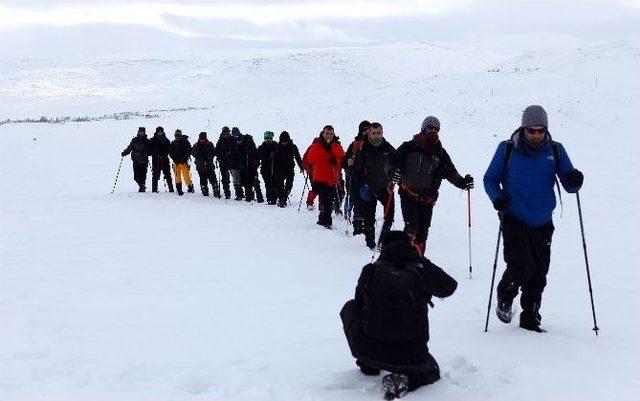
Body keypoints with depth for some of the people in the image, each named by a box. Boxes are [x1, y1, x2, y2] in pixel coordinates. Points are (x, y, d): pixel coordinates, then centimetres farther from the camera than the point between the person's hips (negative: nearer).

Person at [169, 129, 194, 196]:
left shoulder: (185, 142, 2)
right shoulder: (173, 143, 11)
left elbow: (189, 151, -1)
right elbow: (170, 152, 12)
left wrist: (184, 158, -11)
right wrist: (174, 159, -3)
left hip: (184, 162, -3)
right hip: (176, 162, 3)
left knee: (186, 176, -12)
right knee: (177, 176, 3)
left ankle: (190, 187, 3)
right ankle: (179, 190, 10)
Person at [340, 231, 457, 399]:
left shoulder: (370, 270, 0)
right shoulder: (422, 268, -2)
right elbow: (449, 287, 16)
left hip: (369, 352, 1)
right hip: (412, 357, -1)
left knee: (349, 308, 26)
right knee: (431, 369, 34)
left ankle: (368, 365, 26)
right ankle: (406, 379, 0)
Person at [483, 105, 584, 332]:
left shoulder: (555, 151, 3)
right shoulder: (507, 149, -3)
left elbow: (569, 185, 4)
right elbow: (490, 179, 5)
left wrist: (574, 181, -19)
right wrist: (497, 197, -15)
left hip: (542, 224, 3)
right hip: (514, 220, -3)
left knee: (538, 275, 6)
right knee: (522, 268, -15)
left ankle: (530, 319, 24)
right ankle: (505, 297, 17)